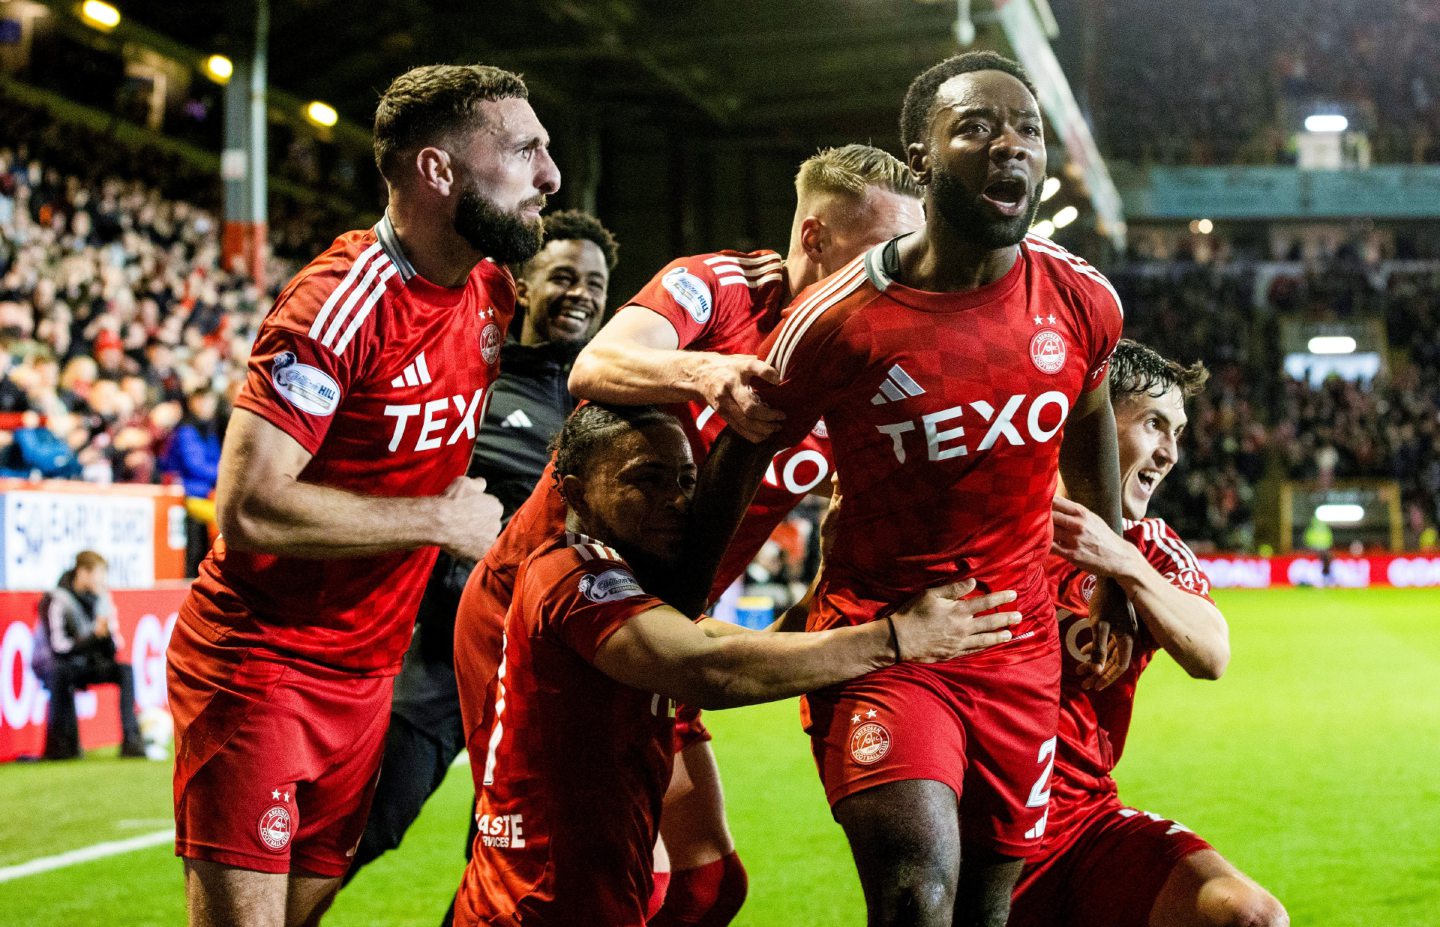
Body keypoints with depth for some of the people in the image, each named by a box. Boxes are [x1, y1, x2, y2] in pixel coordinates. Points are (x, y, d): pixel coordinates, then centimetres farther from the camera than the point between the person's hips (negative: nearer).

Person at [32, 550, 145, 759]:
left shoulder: (102, 599, 1)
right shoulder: (56, 601, -18)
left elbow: (112, 649, 1)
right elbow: (59, 648, -25)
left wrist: (108, 634, -21)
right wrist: (95, 635, -29)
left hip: (88, 665, 6)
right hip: (52, 667, -6)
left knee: (126, 670, -13)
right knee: (61, 673, -38)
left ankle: (131, 740, -19)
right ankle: (61, 743, -32)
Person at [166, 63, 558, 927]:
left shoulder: (491, 291, 5)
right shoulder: (342, 304, -20)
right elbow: (250, 508, -26)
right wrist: (438, 519, -17)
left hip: (365, 673, 8)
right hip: (259, 666, -8)